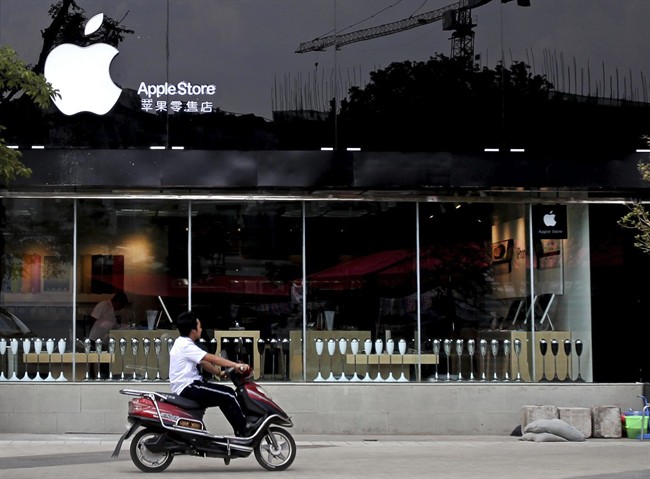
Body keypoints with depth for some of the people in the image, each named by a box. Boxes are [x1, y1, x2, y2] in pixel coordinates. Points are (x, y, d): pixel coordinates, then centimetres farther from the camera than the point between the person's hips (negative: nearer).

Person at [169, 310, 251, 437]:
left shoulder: (182, 343, 16)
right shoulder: (186, 346, -17)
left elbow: (203, 363, 19)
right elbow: (211, 358, -23)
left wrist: (220, 373, 14)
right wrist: (236, 365, -25)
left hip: (188, 386, 11)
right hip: (188, 388, -11)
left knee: (225, 396, 11)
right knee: (228, 395, -14)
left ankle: (240, 431, 11)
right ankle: (244, 431, -8)